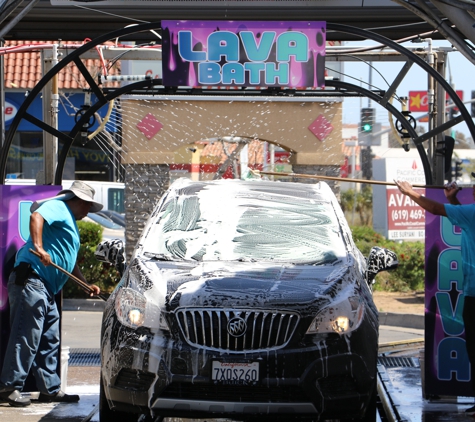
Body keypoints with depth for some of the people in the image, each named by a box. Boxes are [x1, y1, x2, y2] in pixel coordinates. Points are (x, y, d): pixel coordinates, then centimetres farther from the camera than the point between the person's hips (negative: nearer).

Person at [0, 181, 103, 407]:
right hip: (31, 279, -11)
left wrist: (86, 284, 33)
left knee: (50, 339, 11)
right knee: (26, 336, -14)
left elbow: (69, 261, 38)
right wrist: (38, 247, -34)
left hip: (46, 290, 11)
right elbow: (36, 217, -23)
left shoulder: (70, 223, 30)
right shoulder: (58, 207, -1)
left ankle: (50, 388, 16)